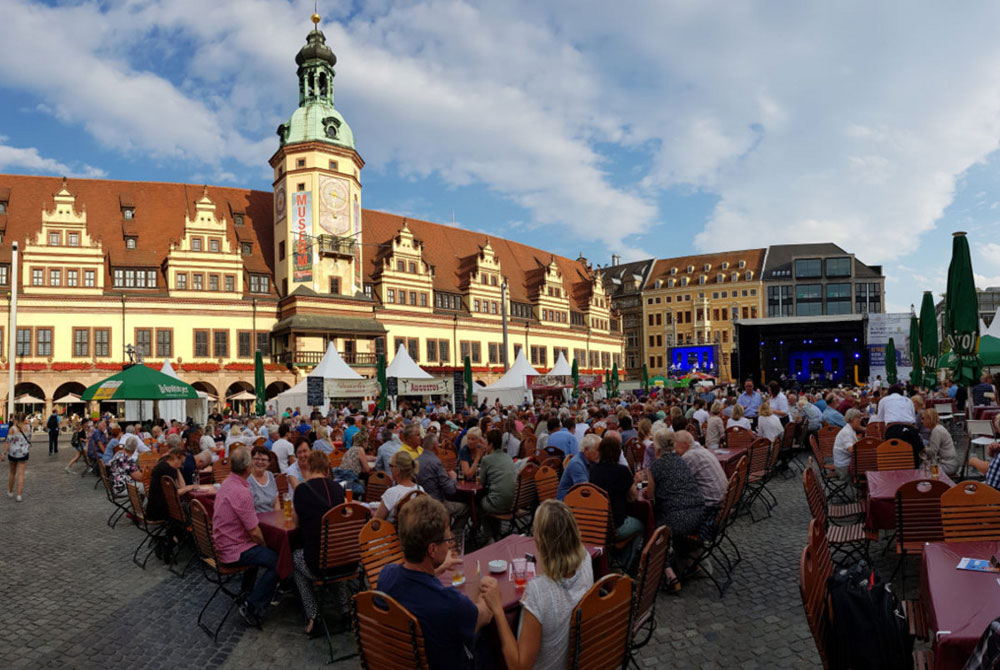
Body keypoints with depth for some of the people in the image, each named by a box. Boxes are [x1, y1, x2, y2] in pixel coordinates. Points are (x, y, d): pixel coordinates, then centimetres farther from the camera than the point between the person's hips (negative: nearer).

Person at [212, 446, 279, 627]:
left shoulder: (227, 483, 4)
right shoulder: (241, 493, -28)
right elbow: (255, 532, -23)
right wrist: (265, 545, -3)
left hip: (223, 542, 10)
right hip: (234, 551, -10)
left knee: (259, 549, 31)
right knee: (277, 561, -14)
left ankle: (248, 590, 42)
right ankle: (252, 609, -7)